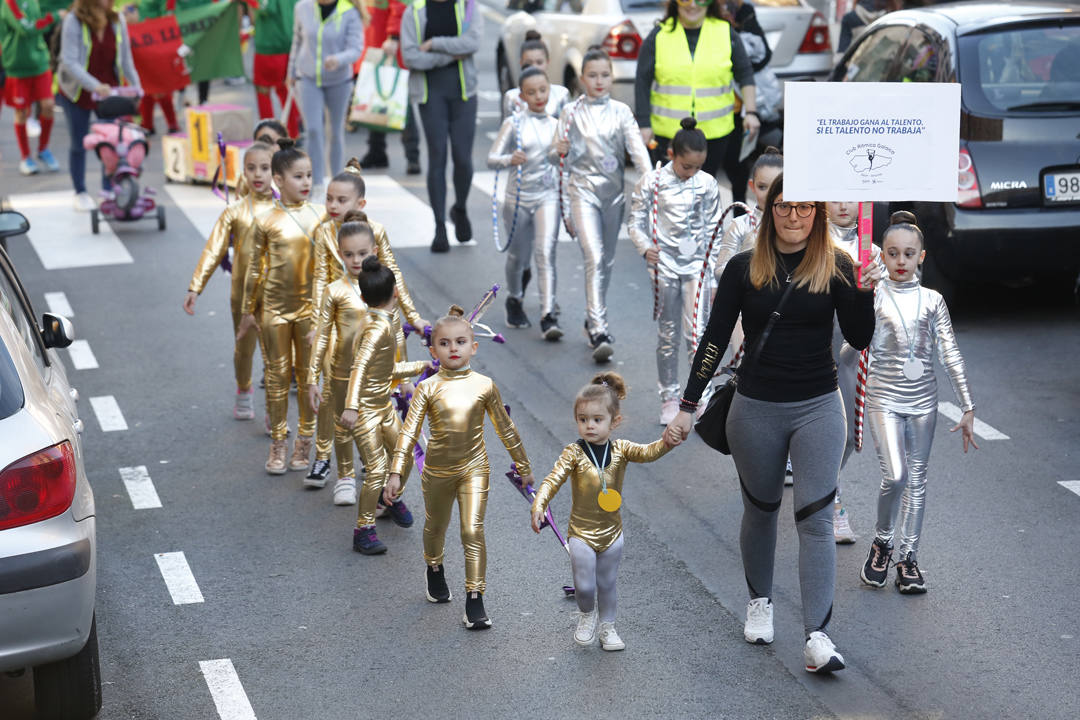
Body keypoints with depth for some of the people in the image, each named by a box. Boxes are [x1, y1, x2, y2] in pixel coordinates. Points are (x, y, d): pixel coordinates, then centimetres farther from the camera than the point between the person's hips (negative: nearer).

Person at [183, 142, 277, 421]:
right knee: (244, 348, 15)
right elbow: (213, 250, -3)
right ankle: (244, 393, 41)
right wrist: (195, 287, -7)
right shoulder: (235, 211, -3)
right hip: (244, 291, 1)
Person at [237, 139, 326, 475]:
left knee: (308, 374, 9)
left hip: (311, 305, 1)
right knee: (277, 375, 6)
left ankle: (305, 442, 21)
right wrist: (247, 311, 6)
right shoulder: (267, 221, -6)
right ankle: (277, 444, 16)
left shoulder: (321, 215, -1)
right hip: (275, 306, -1)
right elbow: (255, 268, 2)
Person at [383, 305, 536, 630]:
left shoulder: (484, 386, -5)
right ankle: (435, 571, 51)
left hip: (474, 468, -1)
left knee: (473, 532, -10)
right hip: (437, 470, 1)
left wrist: (523, 466, 11)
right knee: (436, 527, 21)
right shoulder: (428, 389, -9)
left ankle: (474, 602, -6)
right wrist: (396, 473, -18)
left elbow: (505, 428, 5)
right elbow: (409, 431, -11)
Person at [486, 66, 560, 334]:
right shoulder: (513, 123, -4)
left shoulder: (556, 125, 6)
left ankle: (548, 317, -18)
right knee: (518, 256, 11)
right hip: (518, 197, -1)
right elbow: (492, 159, -9)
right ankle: (515, 301, 39)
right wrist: (510, 159, -30)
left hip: (547, 196, 1)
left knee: (546, 252, -15)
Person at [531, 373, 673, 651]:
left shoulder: (621, 450, -7)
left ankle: (608, 627, 37)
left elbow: (649, 452, -21)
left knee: (607, 584, 16)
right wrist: (539, 505, -36)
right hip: (581, 533, -2)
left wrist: (666, 442, -43)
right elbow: (553, 480, -20)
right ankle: (587, 615, 32)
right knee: (584, 587, -1)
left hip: (612, 532, 2)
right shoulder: (574, 453, -13)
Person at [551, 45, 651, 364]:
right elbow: (555, 156, 3)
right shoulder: (571, 113, 2)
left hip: (614, 190, 3)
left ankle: (594, 318, 30)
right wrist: (560, 151, -21)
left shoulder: (621, 112, 5)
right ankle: (598, 329, -21)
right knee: (593, 257, -16)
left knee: (607, 260, 12)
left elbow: (637, 148, -5)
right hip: (582, 189, -3)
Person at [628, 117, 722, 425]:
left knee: (697, 334, -7)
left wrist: (712, 271, 6)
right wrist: (645, 248, -19)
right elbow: (636, 222, 0)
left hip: (697, 265, 1)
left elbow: (713, 229, 7)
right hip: (665, 265, 0)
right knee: (668, 336, 7)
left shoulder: (707, 184, 0)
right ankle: (669, 398, 19)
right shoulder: (651, 181, -5)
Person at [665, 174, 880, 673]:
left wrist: (865, 293, -21)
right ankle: (759, 601, 37)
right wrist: (687, 407, -1)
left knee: (816, 518, -7)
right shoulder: (744, 269, 0)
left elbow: (859, 339, -3)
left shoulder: (835, 267, -1)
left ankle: (817, 637, -11)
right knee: (760, 510, 14)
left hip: (817, 408, -1)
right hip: (756, 408, 1)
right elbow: (715, 340, 2)